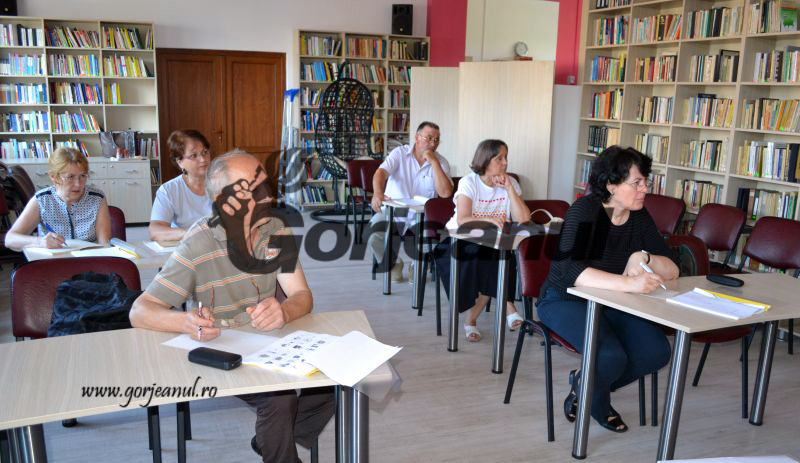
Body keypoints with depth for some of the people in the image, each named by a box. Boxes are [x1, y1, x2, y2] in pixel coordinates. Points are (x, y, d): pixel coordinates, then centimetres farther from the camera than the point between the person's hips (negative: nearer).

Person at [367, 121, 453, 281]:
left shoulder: (440, 162, -1)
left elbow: (445, 193, -16)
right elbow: (381, 172, -21)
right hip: (392, 212, -1)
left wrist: (434, 162, -19)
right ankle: (393, 264, 8)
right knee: (373, 235, -26)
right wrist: (378, 193, -42)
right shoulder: (400, 153, -4)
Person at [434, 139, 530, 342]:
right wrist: (489, 219, -42)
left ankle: (472, 319, -12)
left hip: (493, 245, 3)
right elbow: (462, 220, -25)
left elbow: (524, 219, -11)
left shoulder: (510, 183, 2)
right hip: (460, 241, -3)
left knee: (493, 265, -29)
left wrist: (509, 189, -15)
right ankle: (507, 306, -16)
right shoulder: (469, 183, -9)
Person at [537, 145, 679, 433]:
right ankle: (598, 405, 9)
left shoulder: (640, 217, 0)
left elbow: (672, 271, -1)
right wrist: (629, 283, -44)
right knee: (612, 356, -29)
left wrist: (644, 257, -23)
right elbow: (571, 271, -33)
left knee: (657, 352, -16)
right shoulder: (584, 212, -19)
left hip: (612, 303, 6)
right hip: (566, 301, -6)